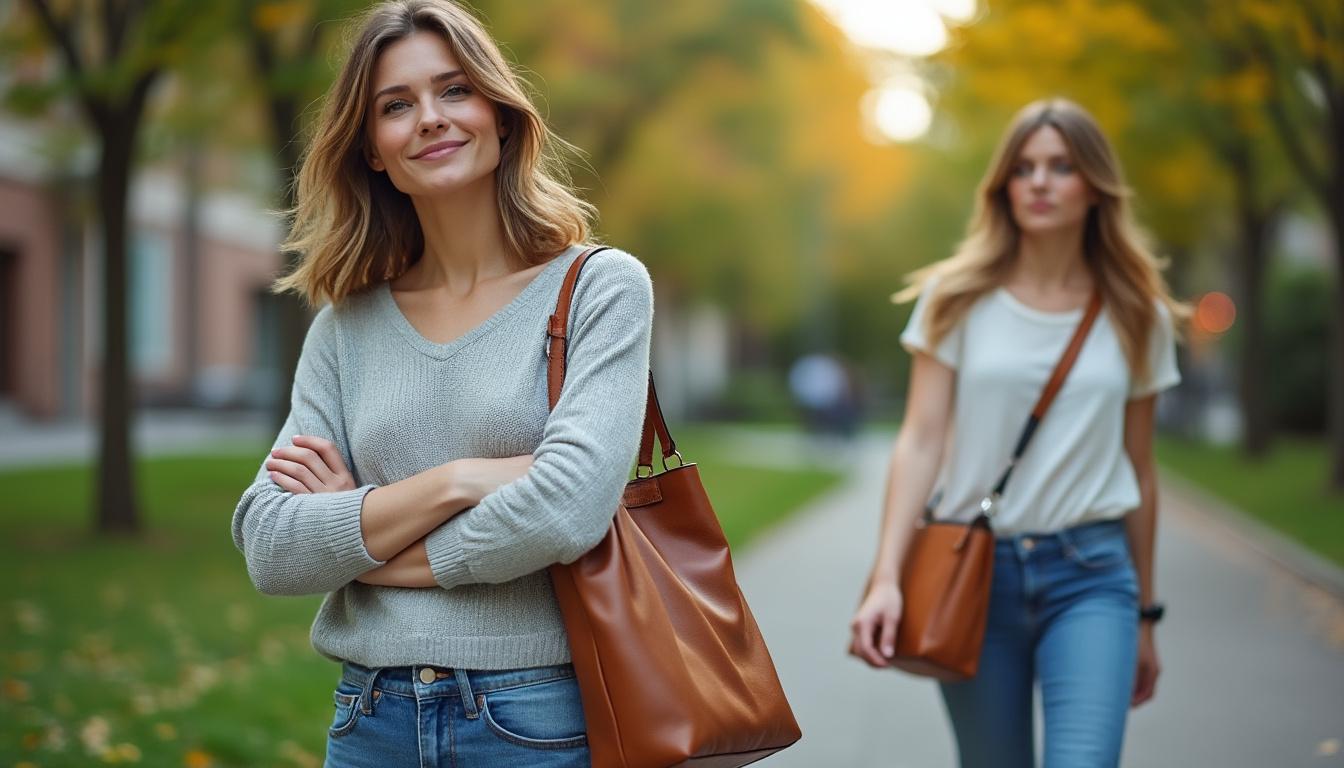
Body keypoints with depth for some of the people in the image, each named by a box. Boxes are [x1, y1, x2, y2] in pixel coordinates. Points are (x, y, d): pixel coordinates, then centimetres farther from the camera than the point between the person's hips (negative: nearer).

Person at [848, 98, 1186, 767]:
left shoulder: (1135, 316, 6)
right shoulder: (959, 299, 2)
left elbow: (1138, 468, 12)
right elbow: (920, 441, -4)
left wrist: (1145, 613, 16)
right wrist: (886, 578, -15)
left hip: (1090, 574, 0)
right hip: (972, 568, 0)